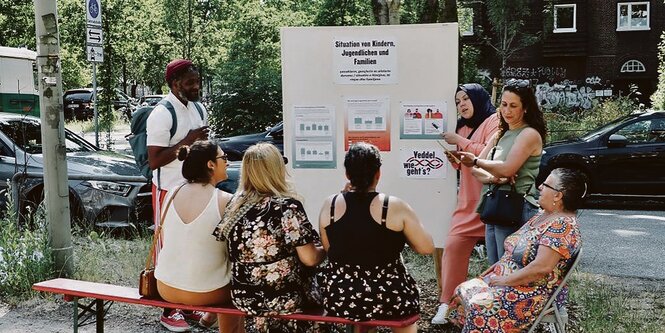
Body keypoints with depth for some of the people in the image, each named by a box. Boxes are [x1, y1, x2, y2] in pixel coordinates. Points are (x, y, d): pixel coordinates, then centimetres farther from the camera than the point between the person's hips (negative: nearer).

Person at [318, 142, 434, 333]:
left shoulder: (330, 206, -5)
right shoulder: (395, 207, -14)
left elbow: (328, 249, 8)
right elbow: (427, 248, -7)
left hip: (338, 299, 3)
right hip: (386, 300, -2)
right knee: (407, 297, 31)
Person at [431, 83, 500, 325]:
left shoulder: (494, 121, -6)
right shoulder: (464, 126, 19)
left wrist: (460, 141, -16)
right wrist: (453, 157, 5)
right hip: (467, 201, 7)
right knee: (453, 246, -3)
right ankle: (447, 303, -1)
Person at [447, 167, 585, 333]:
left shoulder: (563, 225, -21)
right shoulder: (543, 215, 11)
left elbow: (542, 267, -29)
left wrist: (505, 281, -20)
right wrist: (490, 271, 8)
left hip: (536, 294, -10)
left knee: (480, 307, -27)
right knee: (463, 291, 1)